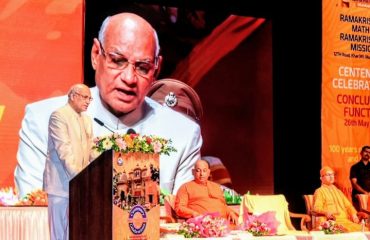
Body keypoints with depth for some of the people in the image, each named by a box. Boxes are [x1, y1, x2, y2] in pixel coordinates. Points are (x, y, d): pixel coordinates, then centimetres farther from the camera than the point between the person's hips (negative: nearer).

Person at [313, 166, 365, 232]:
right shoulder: (319, 191, 9)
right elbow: (317, 208, -5)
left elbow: (348, 205, 25)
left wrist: (353, 214, 4)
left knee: (360, 229, -22)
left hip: (345, 220, 6)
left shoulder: (338, 191, 30)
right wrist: (326, 212, -27)